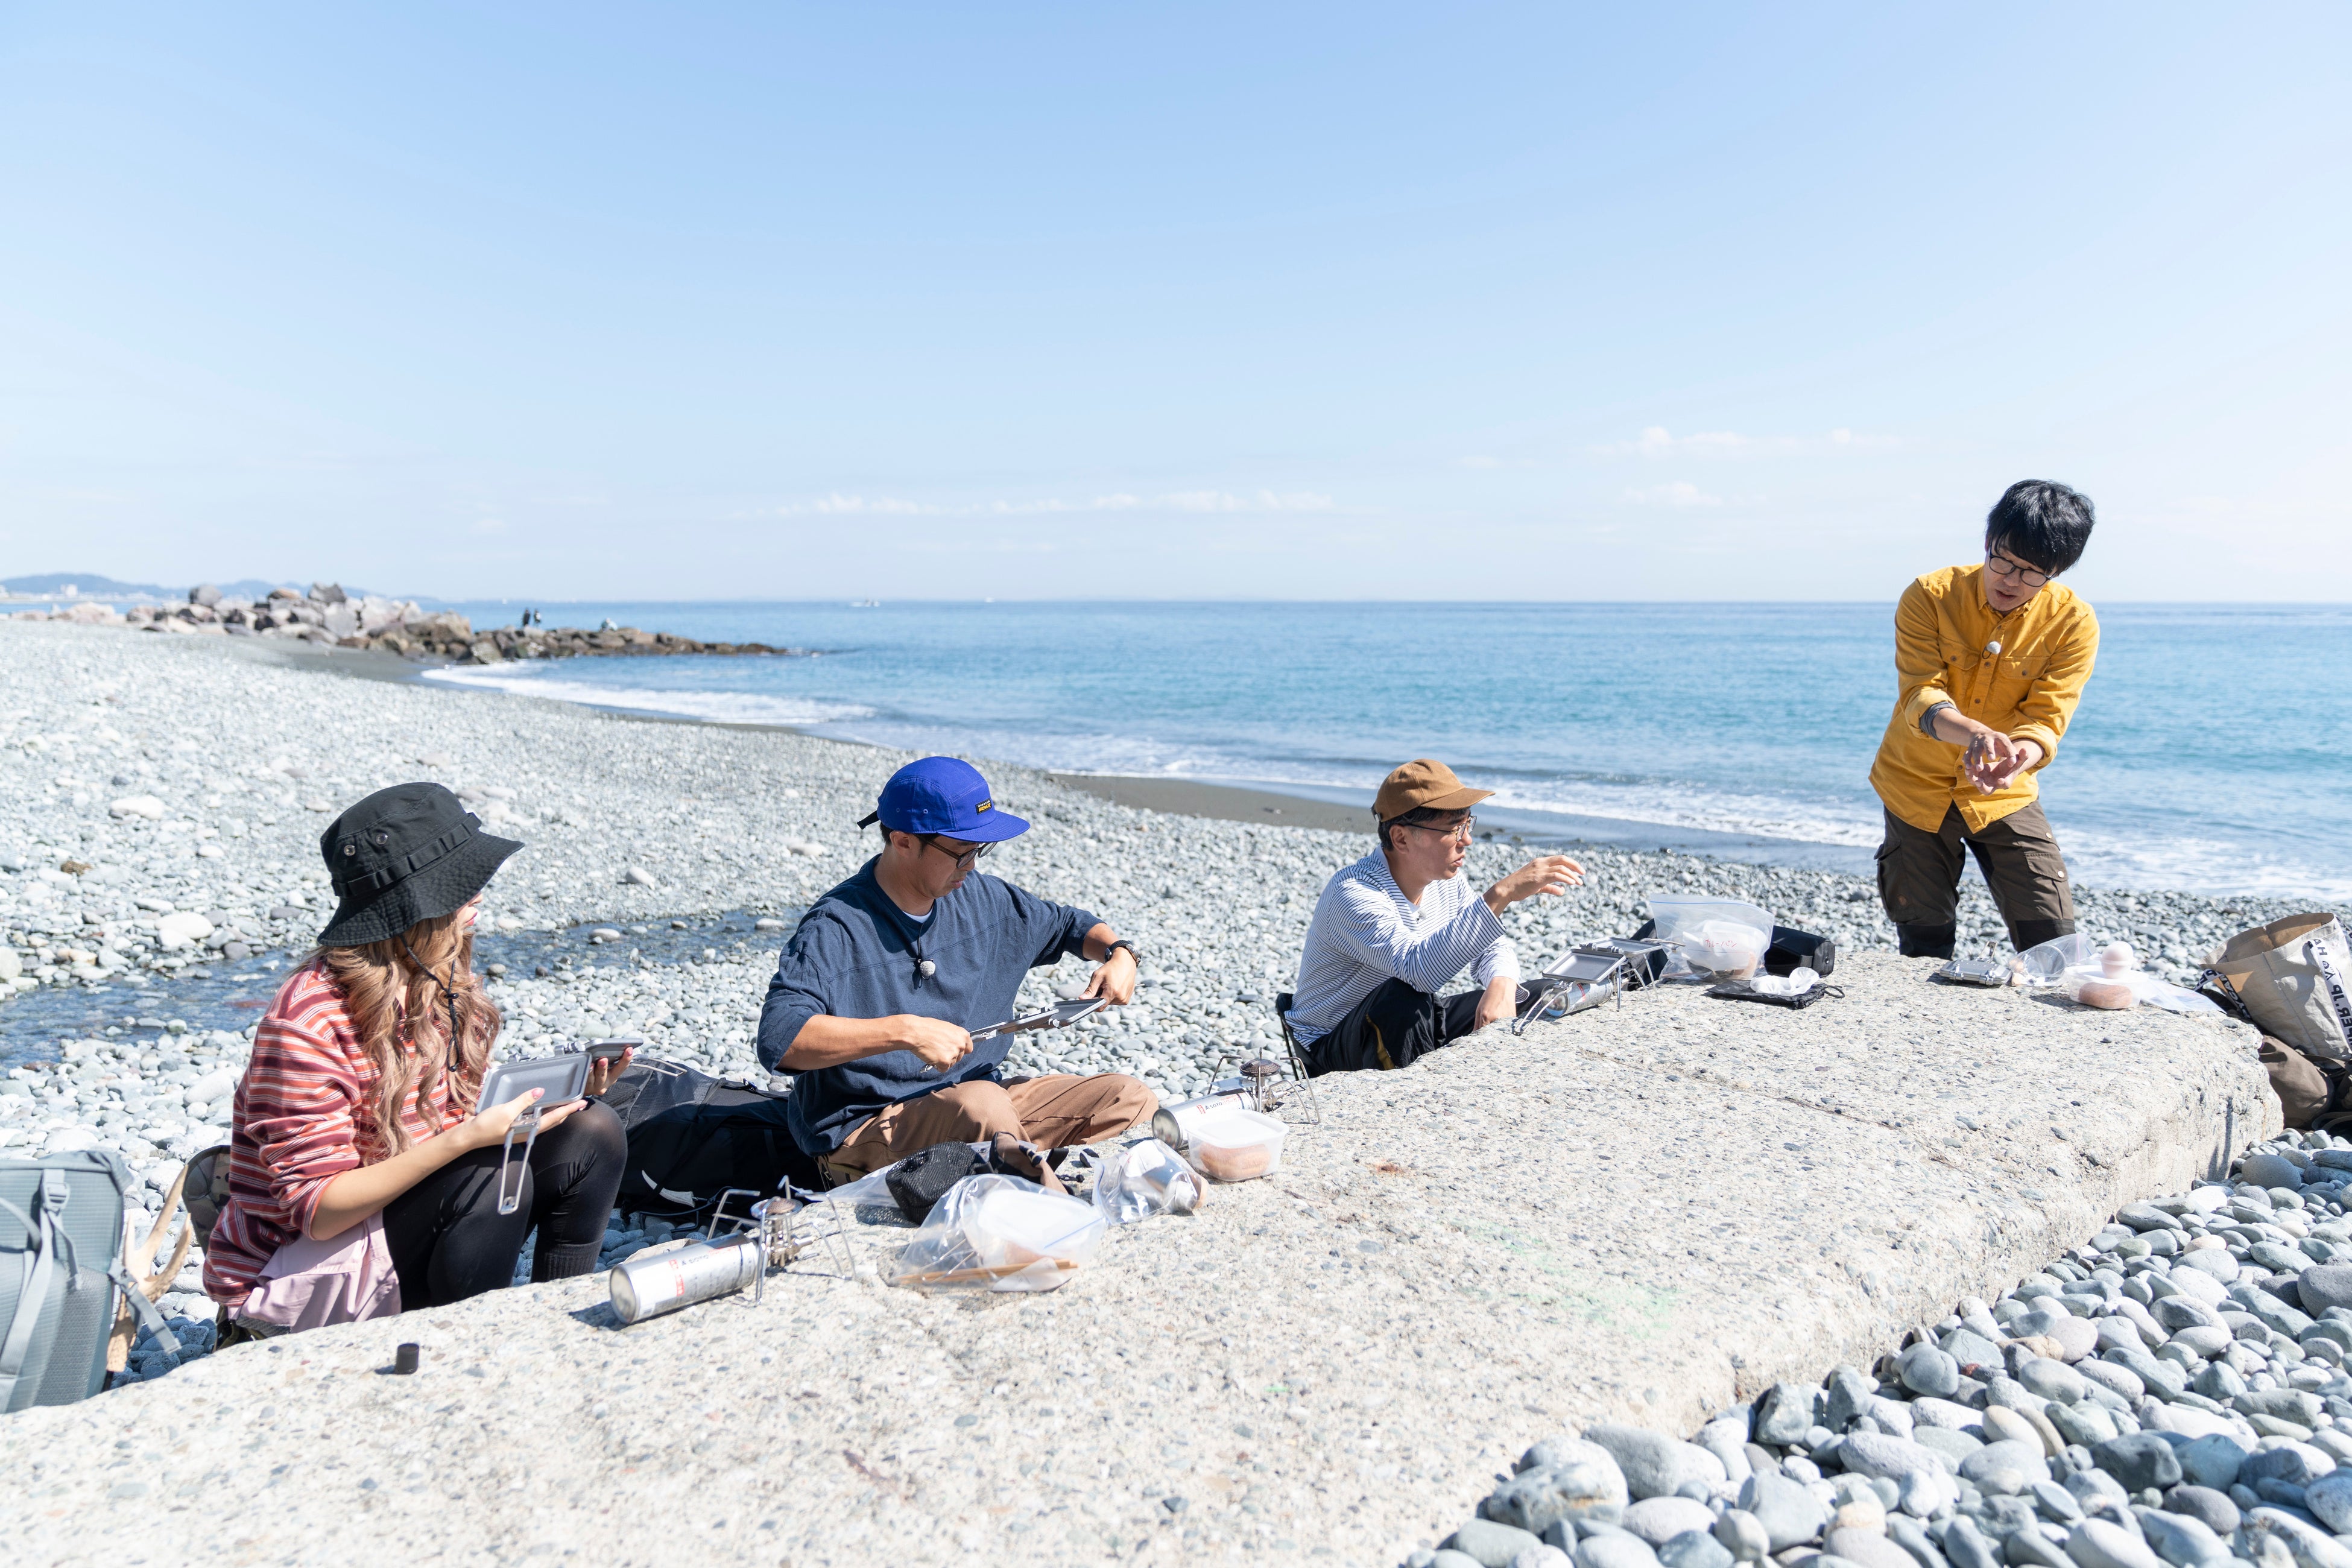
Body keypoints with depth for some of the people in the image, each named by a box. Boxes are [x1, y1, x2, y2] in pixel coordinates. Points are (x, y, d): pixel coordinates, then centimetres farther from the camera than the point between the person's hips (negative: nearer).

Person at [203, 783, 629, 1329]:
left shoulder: (444, 985, -1)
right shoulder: (308, 1023, -24)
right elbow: (318, 1211, -24)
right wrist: (465, 1138, -33)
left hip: (399, 1216, 7)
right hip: (293, 1265, -7)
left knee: (591, 1133, -10)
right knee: (495, 1171, -31)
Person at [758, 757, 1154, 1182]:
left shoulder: (981, 899, 5)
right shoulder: (833, 930, -16)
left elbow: (1068, 925, 22)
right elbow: (778, 1039, -29)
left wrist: (1119, 953, -1)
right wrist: (905, 1031, -36)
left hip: (978, 1099, 7)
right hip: (863, 1132, -7)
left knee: (1130, 1099, -4)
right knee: (982, 1103, -37)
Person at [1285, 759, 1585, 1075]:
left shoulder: (1445, 879, -2)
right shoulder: (1353, 894, -29)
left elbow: (1492, 947, 5)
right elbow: (1419, 969, -44)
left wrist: (1502, 984, -21)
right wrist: (1501, 894, -49)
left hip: (1411, 1031, 7)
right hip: (1333, 1051, -7)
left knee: (1523, 1005, -9)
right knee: (1402, 996, -37)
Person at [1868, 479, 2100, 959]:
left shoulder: (2074, 622, -12)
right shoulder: (1929, 597, -15)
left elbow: (2045, 719, -17)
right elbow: (1919, 696, -24)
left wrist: (2015, 760, -41)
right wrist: (1975, 733, -46)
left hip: (2005, 797, 1)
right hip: (1918, 788, 0)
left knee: (2054, 939, -6)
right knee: (1924, 948, 8)